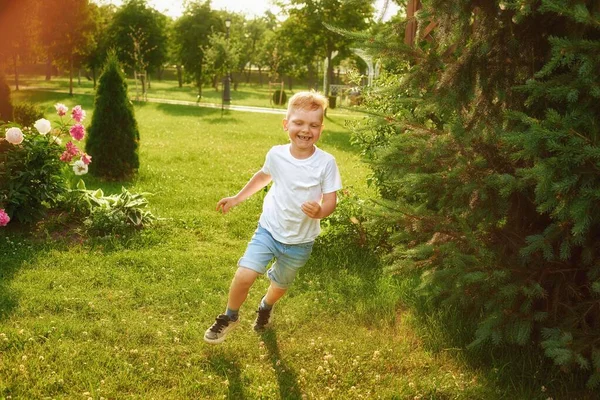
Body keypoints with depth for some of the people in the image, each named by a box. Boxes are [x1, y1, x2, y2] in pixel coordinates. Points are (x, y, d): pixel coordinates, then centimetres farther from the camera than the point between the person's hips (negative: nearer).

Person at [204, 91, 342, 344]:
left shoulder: (326, 163, -18)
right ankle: (230, 317, 14)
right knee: (244, 276, -17)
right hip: (269, 230, 0)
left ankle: (266, 307, 58)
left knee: (280, 284, 22)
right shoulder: (276, 154, -10)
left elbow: (330, 201, -14)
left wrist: (319, 211, -37)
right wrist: (237, 198, 17)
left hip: (300, 242, 0)